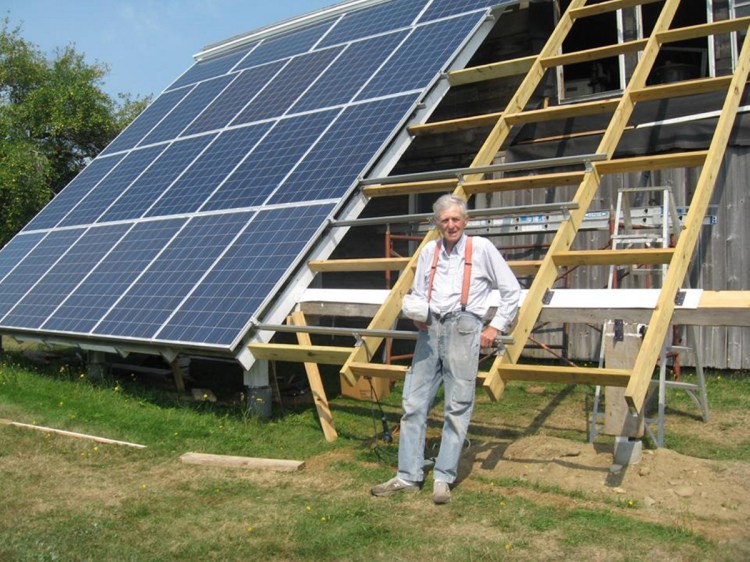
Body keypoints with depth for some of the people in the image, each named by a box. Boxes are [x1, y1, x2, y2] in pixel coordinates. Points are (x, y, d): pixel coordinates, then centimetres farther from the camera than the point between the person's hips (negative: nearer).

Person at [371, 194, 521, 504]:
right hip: (430, 329, 5)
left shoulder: (481, 248, 3)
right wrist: (418, 314, 2)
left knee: (457, 407, -3)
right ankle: (408, 476, 9)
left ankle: (443, 478, 4)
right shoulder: (429, 251, 15)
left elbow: (511, 290, 6)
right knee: (413, 403, 2)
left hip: (462, 327, -4)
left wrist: (496, 327, 0)